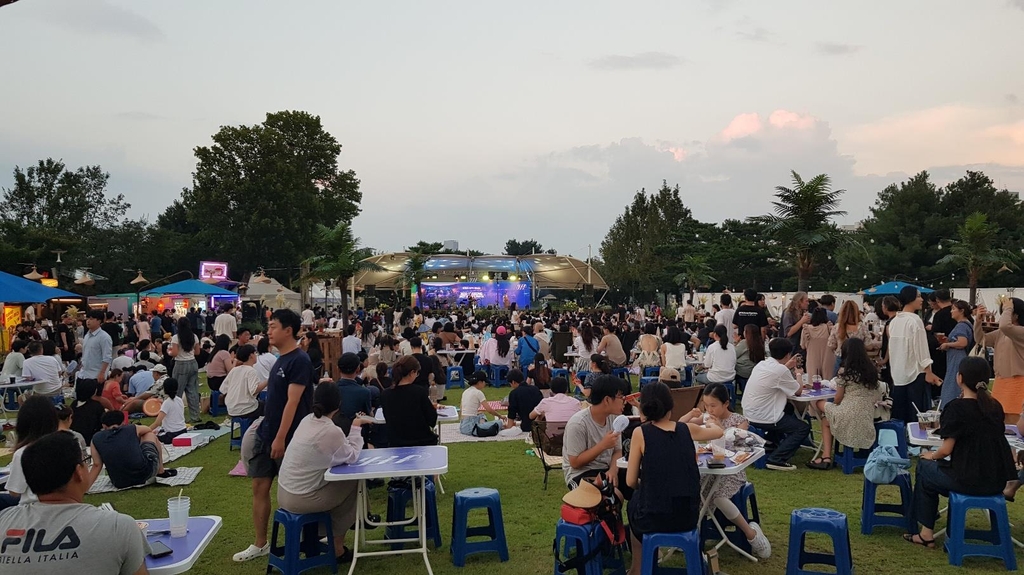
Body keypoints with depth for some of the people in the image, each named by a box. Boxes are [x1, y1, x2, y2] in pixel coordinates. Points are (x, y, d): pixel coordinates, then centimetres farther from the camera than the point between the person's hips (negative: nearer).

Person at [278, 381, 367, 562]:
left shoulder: (307, 420, 2)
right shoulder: (331, 432, -22)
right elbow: (351, 456, -6)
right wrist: (356, 428, 3)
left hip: (284, 493, 8)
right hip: (300, 499, -8)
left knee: (341, 480, 18)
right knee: (353, 483, 8)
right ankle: (337, 548, 19)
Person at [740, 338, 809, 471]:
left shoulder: (761, 364, 5)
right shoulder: (781, 370, -19)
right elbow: (798, 391, -4)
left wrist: (787, 366, 24)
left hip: (749, 413, 9)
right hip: (762, 418, -9)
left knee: (789, 407, 30)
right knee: (804, 428, 4)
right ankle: (776, 459, -5)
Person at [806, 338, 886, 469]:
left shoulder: (844, 371, -7)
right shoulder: (871, 370, 7)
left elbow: (838, 399, -2)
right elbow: (876, 395, 13)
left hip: (849, 417, -5)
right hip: (867, 418, 5)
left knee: (825, 420, 24)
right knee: (827, 419, 26)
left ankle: (826, 457, 11)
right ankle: (826, 457, 15)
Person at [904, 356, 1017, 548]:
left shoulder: (957, 407, -14)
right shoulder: (995, 406, 5)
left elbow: (946, 450, -15)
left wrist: (931, 455, 8)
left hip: (969, 481, -7)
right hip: (997, 480, 7)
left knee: (924, 467, 21)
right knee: (938, 467, 29)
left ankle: (927, 533, 23)